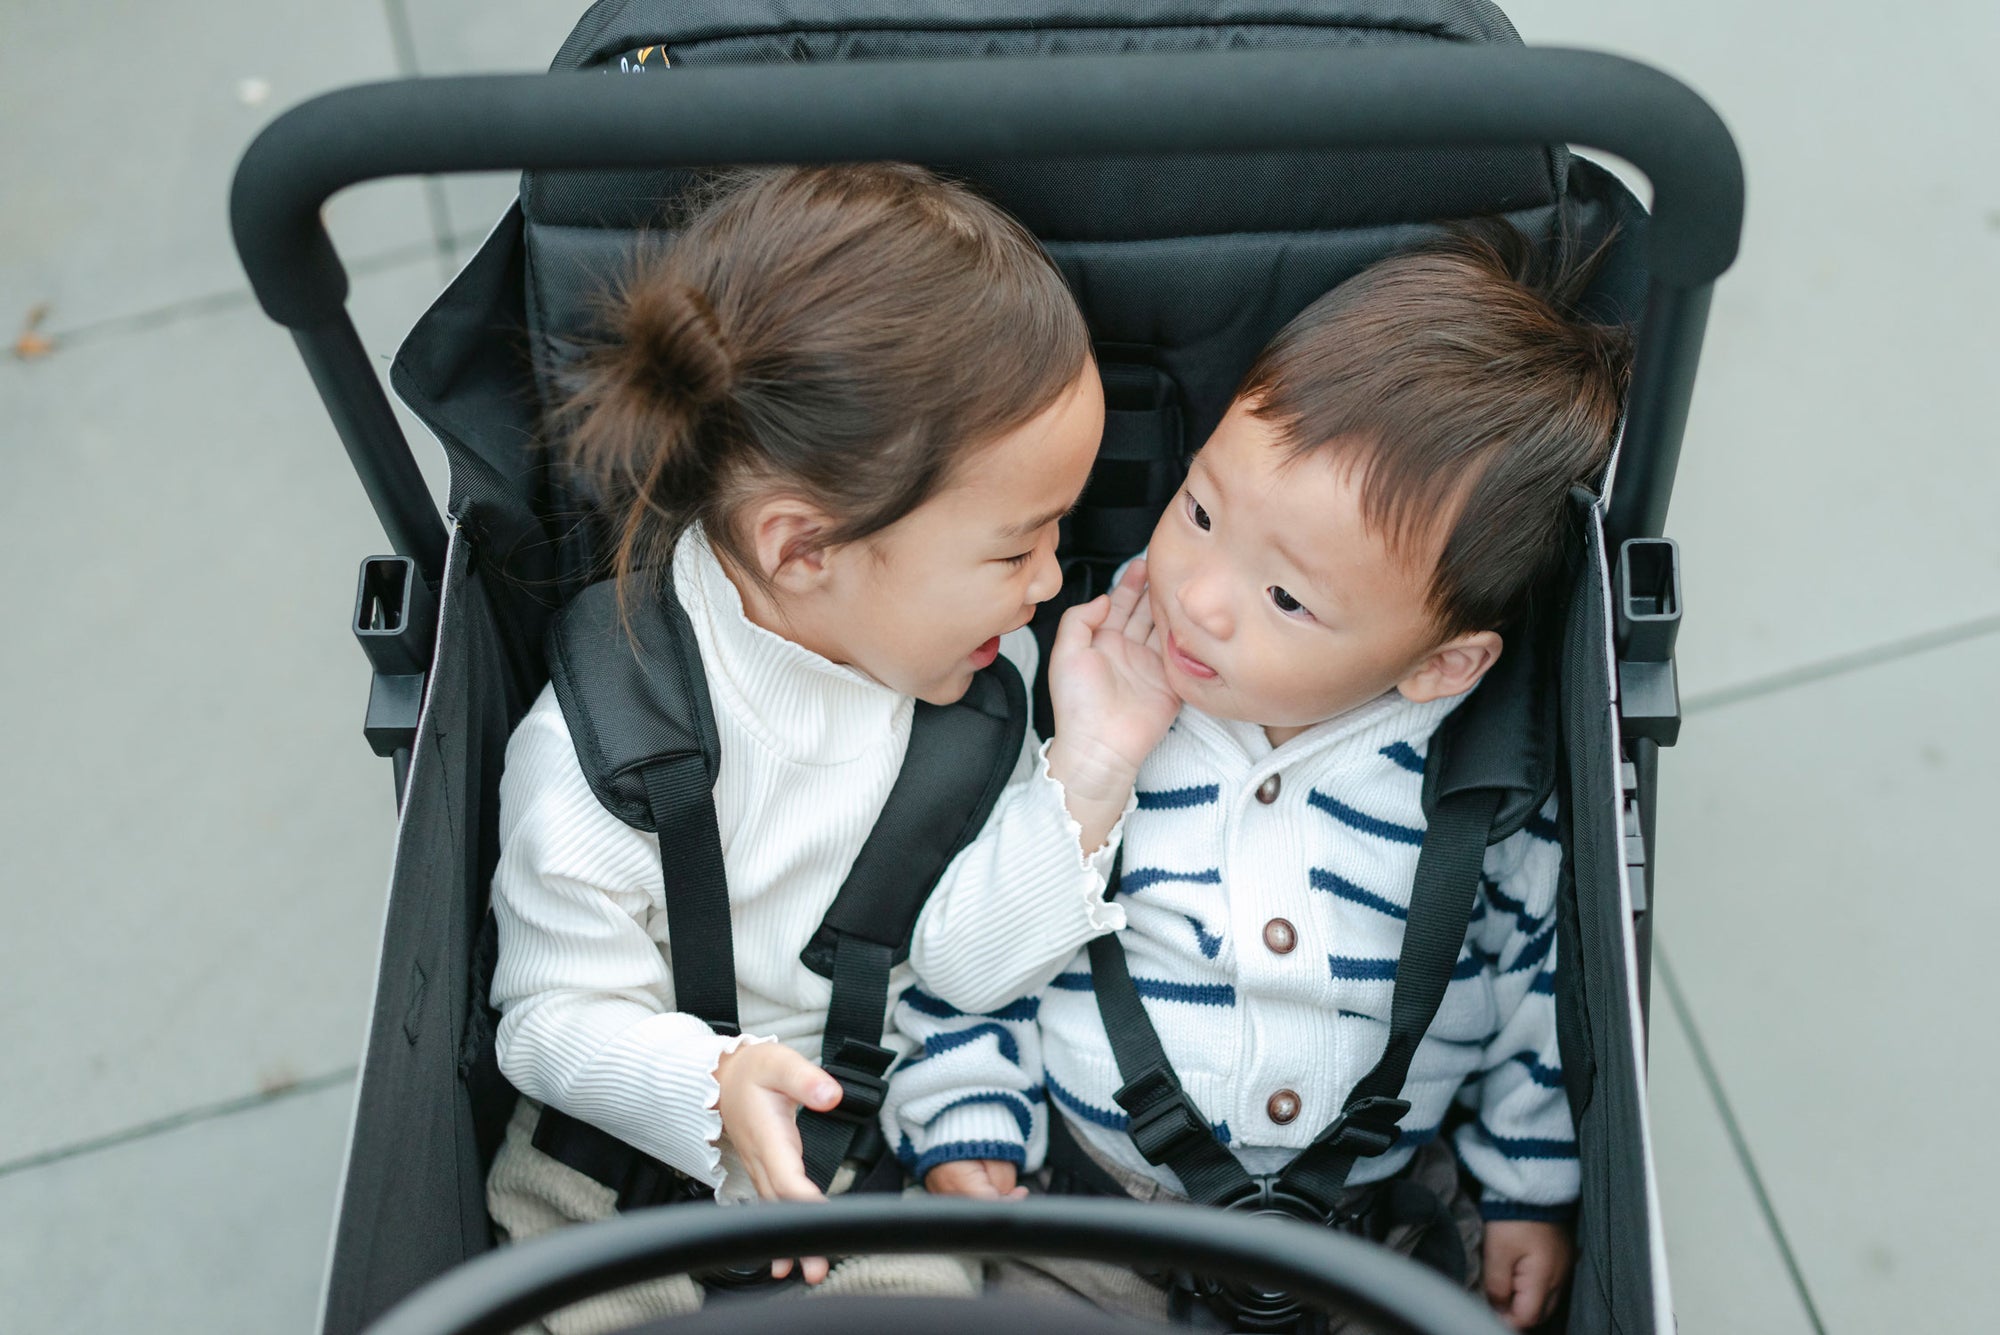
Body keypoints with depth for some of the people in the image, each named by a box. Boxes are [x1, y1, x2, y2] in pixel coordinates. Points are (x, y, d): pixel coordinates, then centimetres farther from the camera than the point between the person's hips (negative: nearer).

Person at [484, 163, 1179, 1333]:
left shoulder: (978, 656, -8)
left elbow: (967, 962, -9)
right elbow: (563, 1014, -16)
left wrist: (1087, 775, -22)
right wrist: (719, 1083, -35)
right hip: (655, 1160, -2)